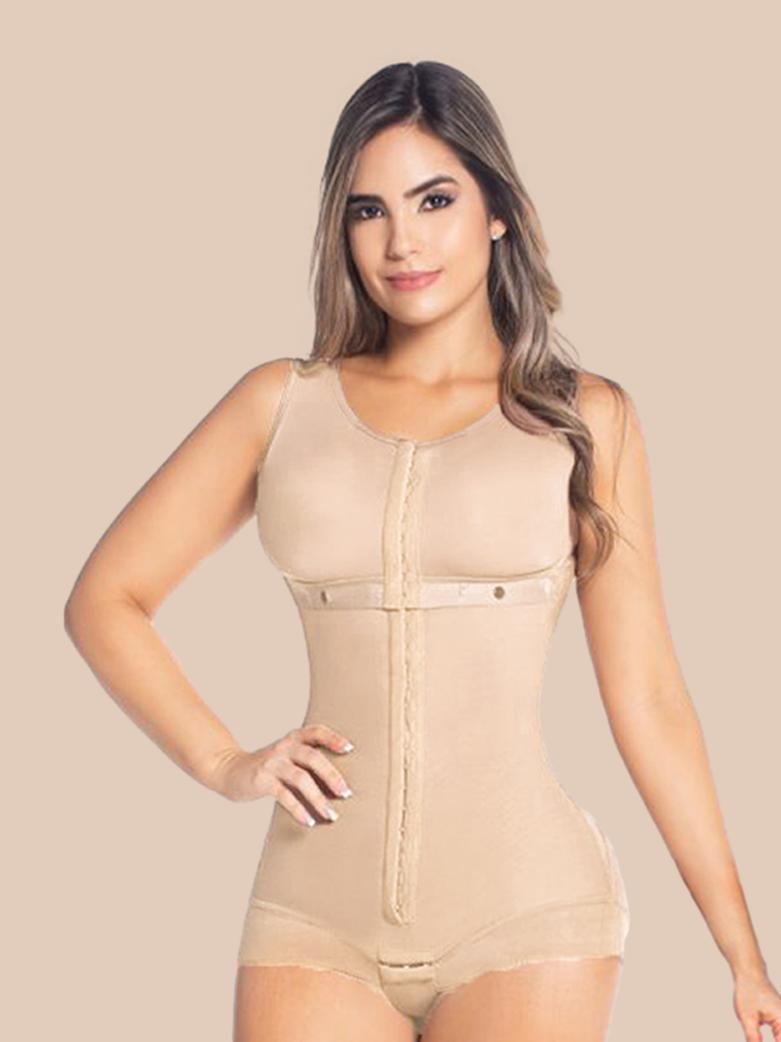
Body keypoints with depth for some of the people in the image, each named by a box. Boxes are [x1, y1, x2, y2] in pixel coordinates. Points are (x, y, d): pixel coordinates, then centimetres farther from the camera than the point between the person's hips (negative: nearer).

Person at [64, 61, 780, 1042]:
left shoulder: (587, 419, 4)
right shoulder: (285, 401, 7)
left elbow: (647, 698, 4)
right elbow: (104, 598, 11)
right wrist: (226, 764, -1)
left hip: (525, 907, -1)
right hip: (318, 914, 1)